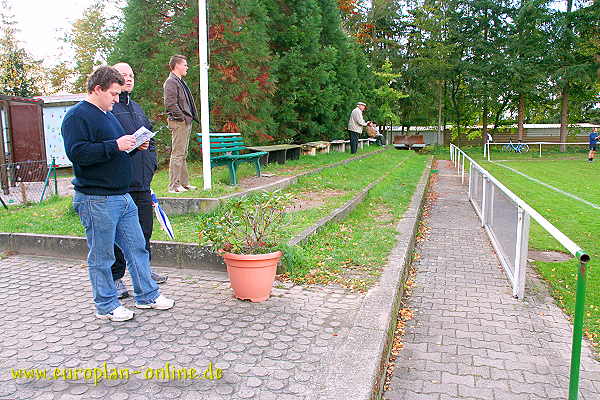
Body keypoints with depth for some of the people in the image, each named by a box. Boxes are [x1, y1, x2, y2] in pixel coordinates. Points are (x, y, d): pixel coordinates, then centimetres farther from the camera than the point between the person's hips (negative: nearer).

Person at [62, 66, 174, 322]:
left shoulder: (108, 115, 18)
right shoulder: (77, 116, -10)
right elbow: (77, 153, -22)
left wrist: (134, 146, 8)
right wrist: (115, 146, -23)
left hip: (123, 196, 9)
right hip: (97, 200, -9)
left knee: (137, 247, 13)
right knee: (101, 257, 4)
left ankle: (147, 295, 26)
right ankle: (106, 305, 19)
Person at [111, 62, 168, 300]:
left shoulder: (136, 108, 20)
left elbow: (149, 136, 28)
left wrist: (151, 160, 16)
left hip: (142, 182, 8)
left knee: (144, 228, 16)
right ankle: (115, 278, 13)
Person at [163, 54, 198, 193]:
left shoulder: (180, 81, 21)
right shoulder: (171, 82, -10)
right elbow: (170, 104, -19)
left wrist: (190, 117, 12)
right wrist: (182, 117, -16)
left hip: (186, 122, 10)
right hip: (179, 123, -10)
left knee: (183, 155, 13)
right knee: (177, 154, -8)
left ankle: (184, 183, 20)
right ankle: (173, 186, -5)